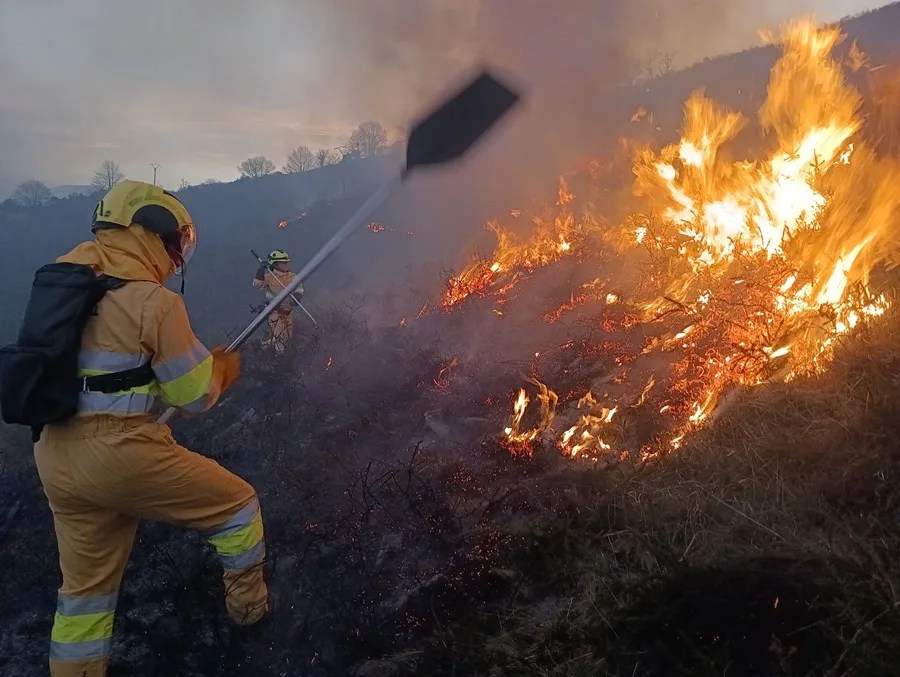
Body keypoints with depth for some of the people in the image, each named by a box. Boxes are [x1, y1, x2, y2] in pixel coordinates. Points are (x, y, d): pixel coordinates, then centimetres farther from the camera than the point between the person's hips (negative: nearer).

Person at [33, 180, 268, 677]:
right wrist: (223, 368, 13)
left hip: (55, 457, 8)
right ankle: (248, 605, 32)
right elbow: (198, 396, -8)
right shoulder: (153, 301, -13)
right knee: (236, 504, 15)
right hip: (119, 453, -7)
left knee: (86, 584, 21)